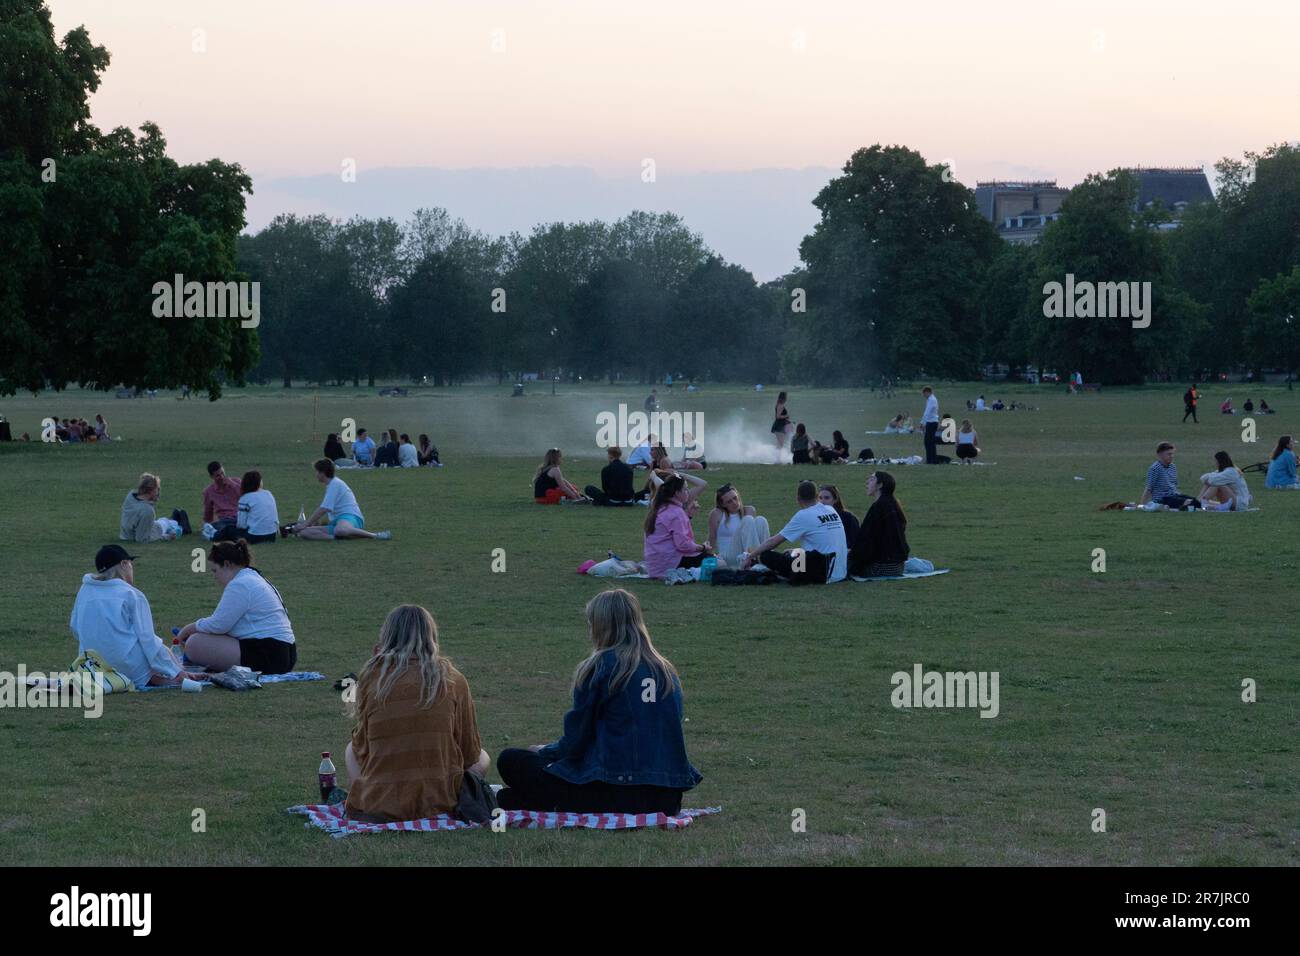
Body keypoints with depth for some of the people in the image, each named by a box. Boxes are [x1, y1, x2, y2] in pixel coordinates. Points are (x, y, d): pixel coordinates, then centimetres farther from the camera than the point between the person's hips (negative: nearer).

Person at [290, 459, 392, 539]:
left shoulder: (335, 484, -5)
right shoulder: (331, 484, 25)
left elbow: (324, 509, -13)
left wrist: (306, 524, -10)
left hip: (350, 516, -9)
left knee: (340, 530, -48)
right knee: (304, 533, -11)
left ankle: (375, 535, -27)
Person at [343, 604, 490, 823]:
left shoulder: (372, 675, -1)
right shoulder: (453, 679, -1)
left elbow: (361, 746, 8)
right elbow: (470, 753, 7)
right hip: (440, 803, -1)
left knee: (351, 749, 32)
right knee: (482, 758, 29)